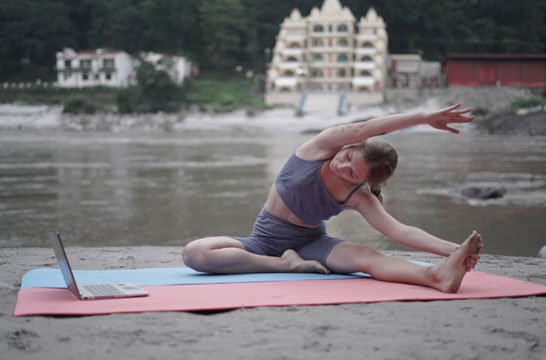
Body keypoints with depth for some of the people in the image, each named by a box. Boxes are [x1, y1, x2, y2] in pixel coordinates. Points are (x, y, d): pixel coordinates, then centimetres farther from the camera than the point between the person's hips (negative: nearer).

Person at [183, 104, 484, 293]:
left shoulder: (359, 198, -14)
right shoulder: (322, 146, -16)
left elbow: (399, 230, -23)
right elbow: (361, 129, -34)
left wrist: (451, 248, -39)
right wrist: (424, 117, -40)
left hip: (309, 243, -1)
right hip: (265, 239, 1)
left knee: (367, 257, -33)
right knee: (194, 253, -28)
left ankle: (437, 275, -57)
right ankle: (286, 264, -26)